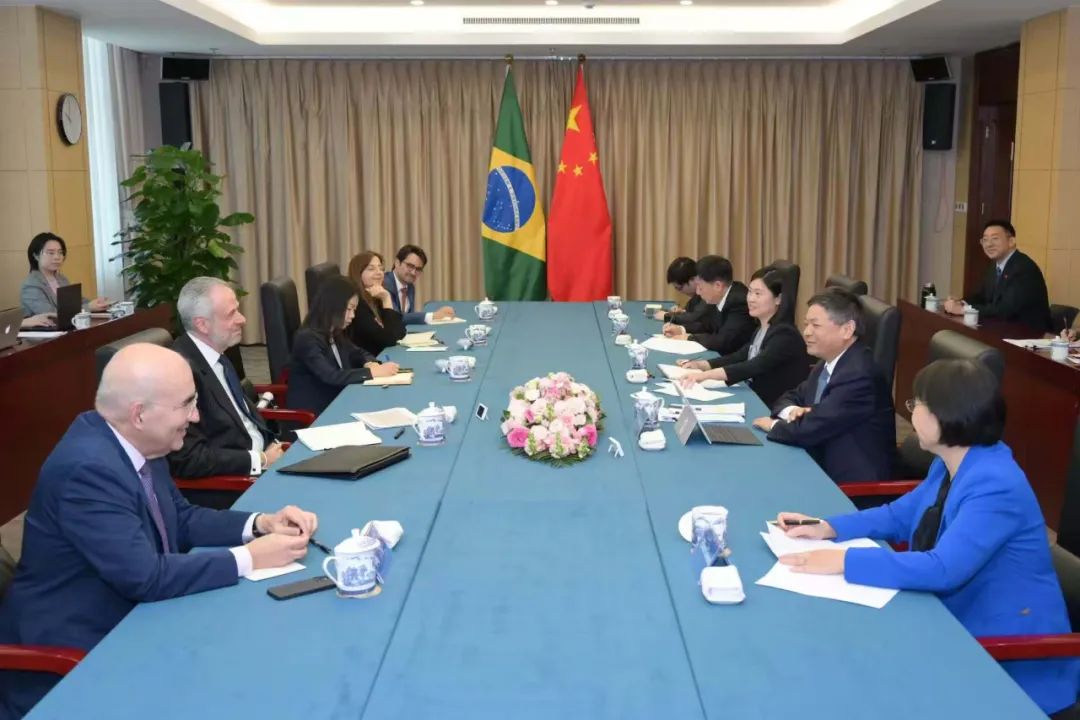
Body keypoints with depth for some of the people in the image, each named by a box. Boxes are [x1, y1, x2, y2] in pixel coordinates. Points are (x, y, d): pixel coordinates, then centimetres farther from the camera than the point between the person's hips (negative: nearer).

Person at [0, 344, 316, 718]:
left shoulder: (133, 443, -1)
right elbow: (145, 577, -29)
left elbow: (182, 519, 9)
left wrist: (260, 523, -6)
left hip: (124, 622, 8)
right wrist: (249, 558, -22)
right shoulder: (87, 468, -28)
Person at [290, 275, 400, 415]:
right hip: (312, 414, -7)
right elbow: (331, 376, -27)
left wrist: (370, 363, -3)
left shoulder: (336, 334, 7)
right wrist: (372, 372, -25)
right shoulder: (307, 338, -18)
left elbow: (358, 353, 20)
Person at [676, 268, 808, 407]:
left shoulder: (785, 333, -18)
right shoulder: (761, 329, 10)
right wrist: (702, 365, -3)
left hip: (778, 409, -8)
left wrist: (707, 374, -40)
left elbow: (756, 366, -30)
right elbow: (741, 356, 14)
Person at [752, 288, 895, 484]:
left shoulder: (859, 374, -22)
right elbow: (791, 397, 14)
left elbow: (810, 430, -25)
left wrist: (773, 425, -7)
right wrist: (792, 410, -8)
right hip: (823, 468, 7)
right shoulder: (828, 364, 6)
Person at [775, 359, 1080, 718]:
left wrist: (844, 560, -33)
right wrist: (829, 527, -2)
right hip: (957, 624, 8)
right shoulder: (950, 464, 3)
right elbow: (900, 515, 14)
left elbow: (942, 570, -35)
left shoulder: (996, 486, -28)